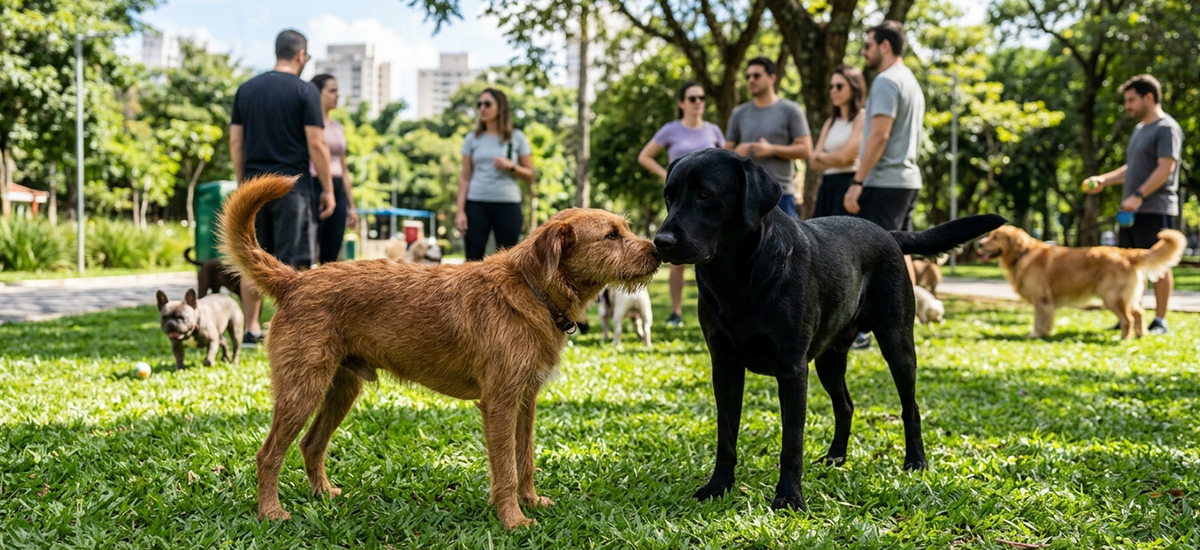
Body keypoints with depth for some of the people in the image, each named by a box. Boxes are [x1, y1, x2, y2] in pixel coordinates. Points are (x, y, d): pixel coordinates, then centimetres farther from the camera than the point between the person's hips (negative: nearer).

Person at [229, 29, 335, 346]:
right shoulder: (305, 91, -5)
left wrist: (243, 183, 18)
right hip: (292, 188, -5)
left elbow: (235, 142, 10)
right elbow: (316, 145, -9)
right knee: (293, 262, -1)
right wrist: (328, 190, -3)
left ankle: (252, 329, 15)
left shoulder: (246, 90, 10)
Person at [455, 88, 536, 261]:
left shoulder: (517, 138, 6)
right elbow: (465, 178, 7)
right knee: (473, 259, -2)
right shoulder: (472, 138, 9)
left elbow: (530, 175, 8)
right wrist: (460, 211, -1)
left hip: (508, 205, -1)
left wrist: (511, 167, -11)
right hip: (476, 204, 1)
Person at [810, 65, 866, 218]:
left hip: (849, 186, -7)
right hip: (827, 188, 7)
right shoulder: (830, 122, 19)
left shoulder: (862, 118, -2)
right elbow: (813, 162, 12)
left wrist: (820, 156, 5)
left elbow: (844, 156, -12)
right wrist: (833, 159, -6)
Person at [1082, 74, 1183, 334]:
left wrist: (1139, 195, -26)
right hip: (1131, 210, 9)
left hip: (1156, 209, -9)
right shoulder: (1139, 129, 20)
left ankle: (1160, 321, 3)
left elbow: (1165, 168, -18)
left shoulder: (1167, 128, -8)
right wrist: (1104, 180, 13)